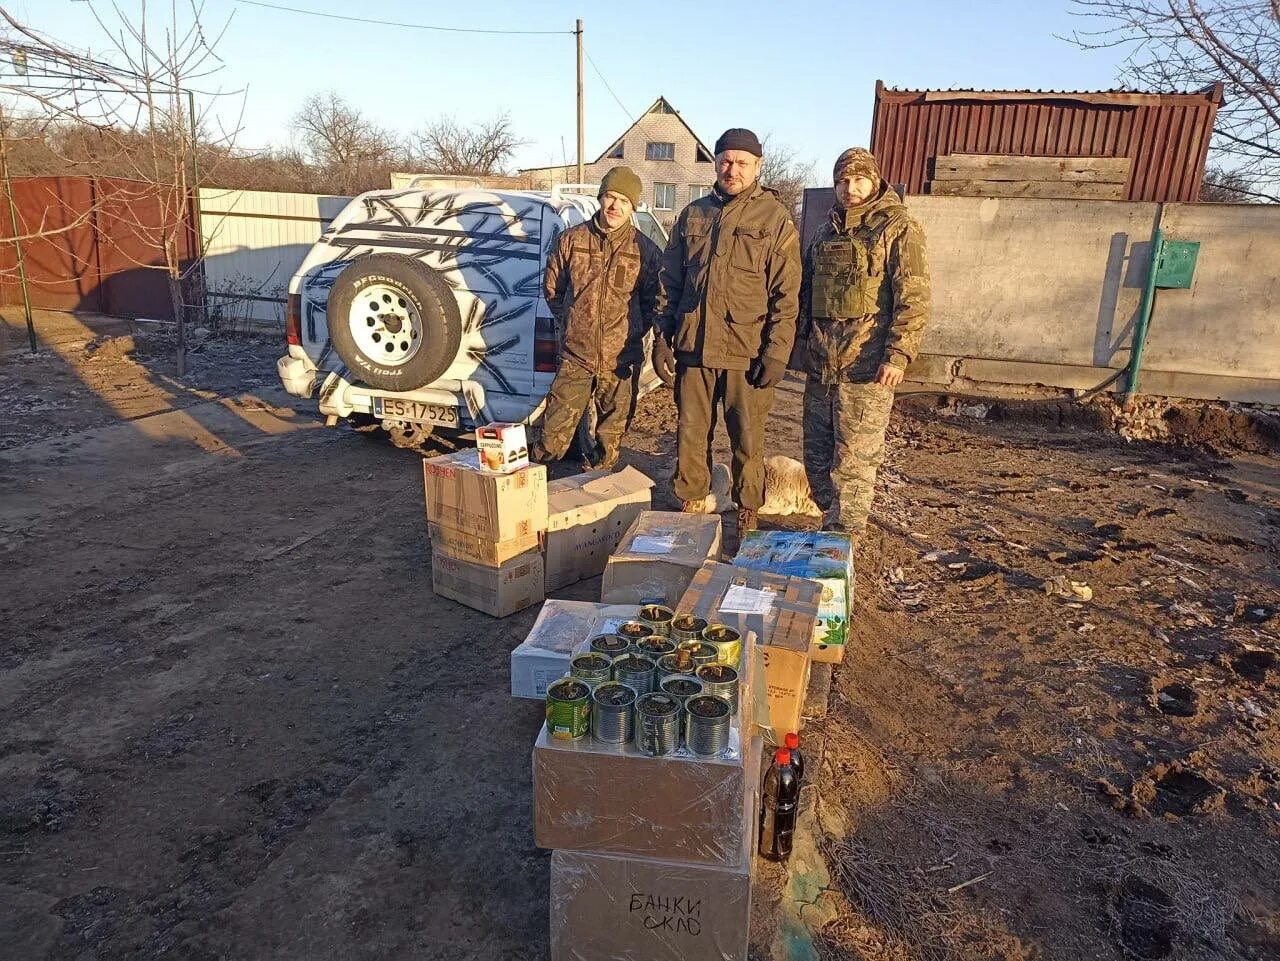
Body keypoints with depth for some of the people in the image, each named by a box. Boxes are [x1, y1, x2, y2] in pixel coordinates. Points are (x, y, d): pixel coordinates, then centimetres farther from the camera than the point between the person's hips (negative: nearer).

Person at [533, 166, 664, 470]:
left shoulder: (646, 251, 0)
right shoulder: (571, 240, 3)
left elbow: (656, 300, 10)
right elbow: (551, 287, 15)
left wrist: (633, 332, 3)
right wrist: (570, 322, 11)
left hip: (620, 360, 0)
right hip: (575, 355, 0)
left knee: (612, 429, 11)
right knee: (555, 428, -1)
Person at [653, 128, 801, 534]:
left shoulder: (775, 218, 0)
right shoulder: (693, 215, 11)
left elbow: (786, 293, -4)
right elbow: (671, 282, 14)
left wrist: (776, 352, -11)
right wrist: (663, 338, 7)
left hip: (746, 352, -3)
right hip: (693, 347, 3)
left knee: (748, 439, 6)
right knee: (691, 434, 9)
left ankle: (748, 513, 21)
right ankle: (690, 505, 24)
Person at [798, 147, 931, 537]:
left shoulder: (898, 228, -4)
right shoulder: (828, 229, 18)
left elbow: (914, 298, -11)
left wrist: (898, 355, -18)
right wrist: (803, 340, 19)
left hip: (865, 366, -7)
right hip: (820, 364, 7)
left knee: (853, 458, -3)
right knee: (817, 454, 12)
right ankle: (832, 522, 26)